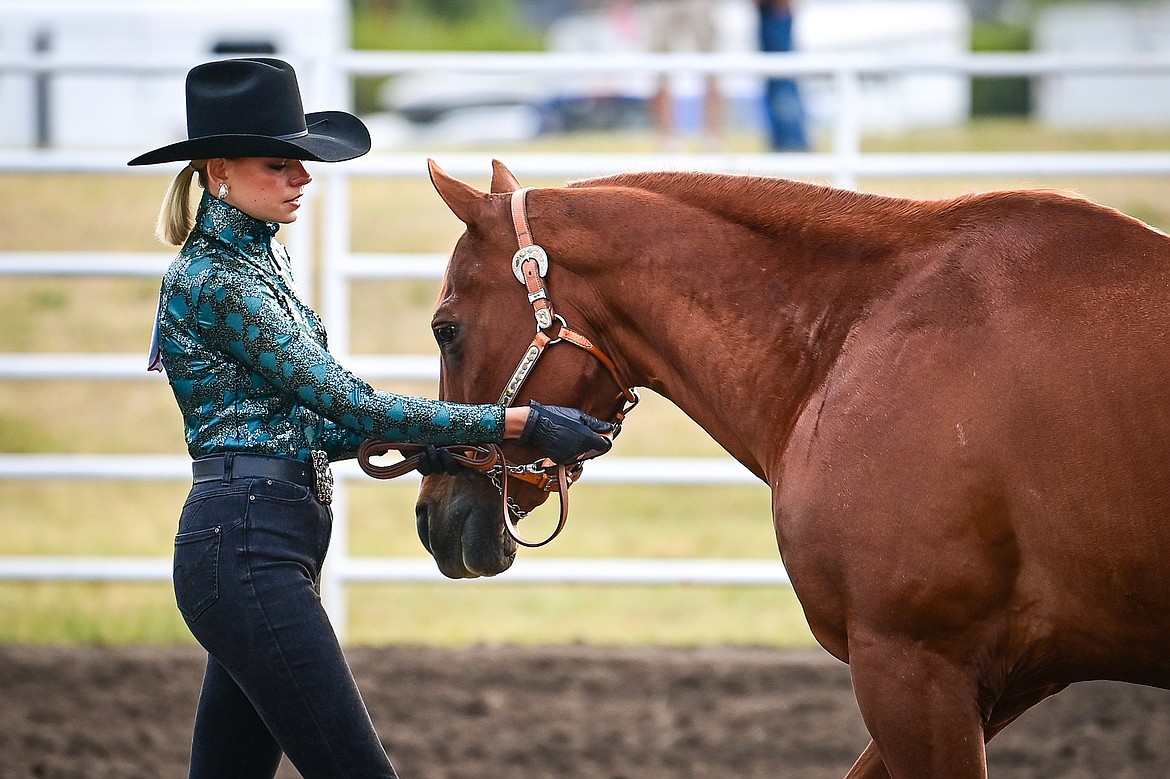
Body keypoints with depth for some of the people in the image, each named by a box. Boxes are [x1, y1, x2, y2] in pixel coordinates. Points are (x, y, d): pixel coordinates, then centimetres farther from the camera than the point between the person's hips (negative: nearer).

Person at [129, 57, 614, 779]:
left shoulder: (258, 259, 17)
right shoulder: (215, 280, -14)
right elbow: (346, 402, -17)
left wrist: (422, 444, 5)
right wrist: (519, 423, -19)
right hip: (247, 547, -10)